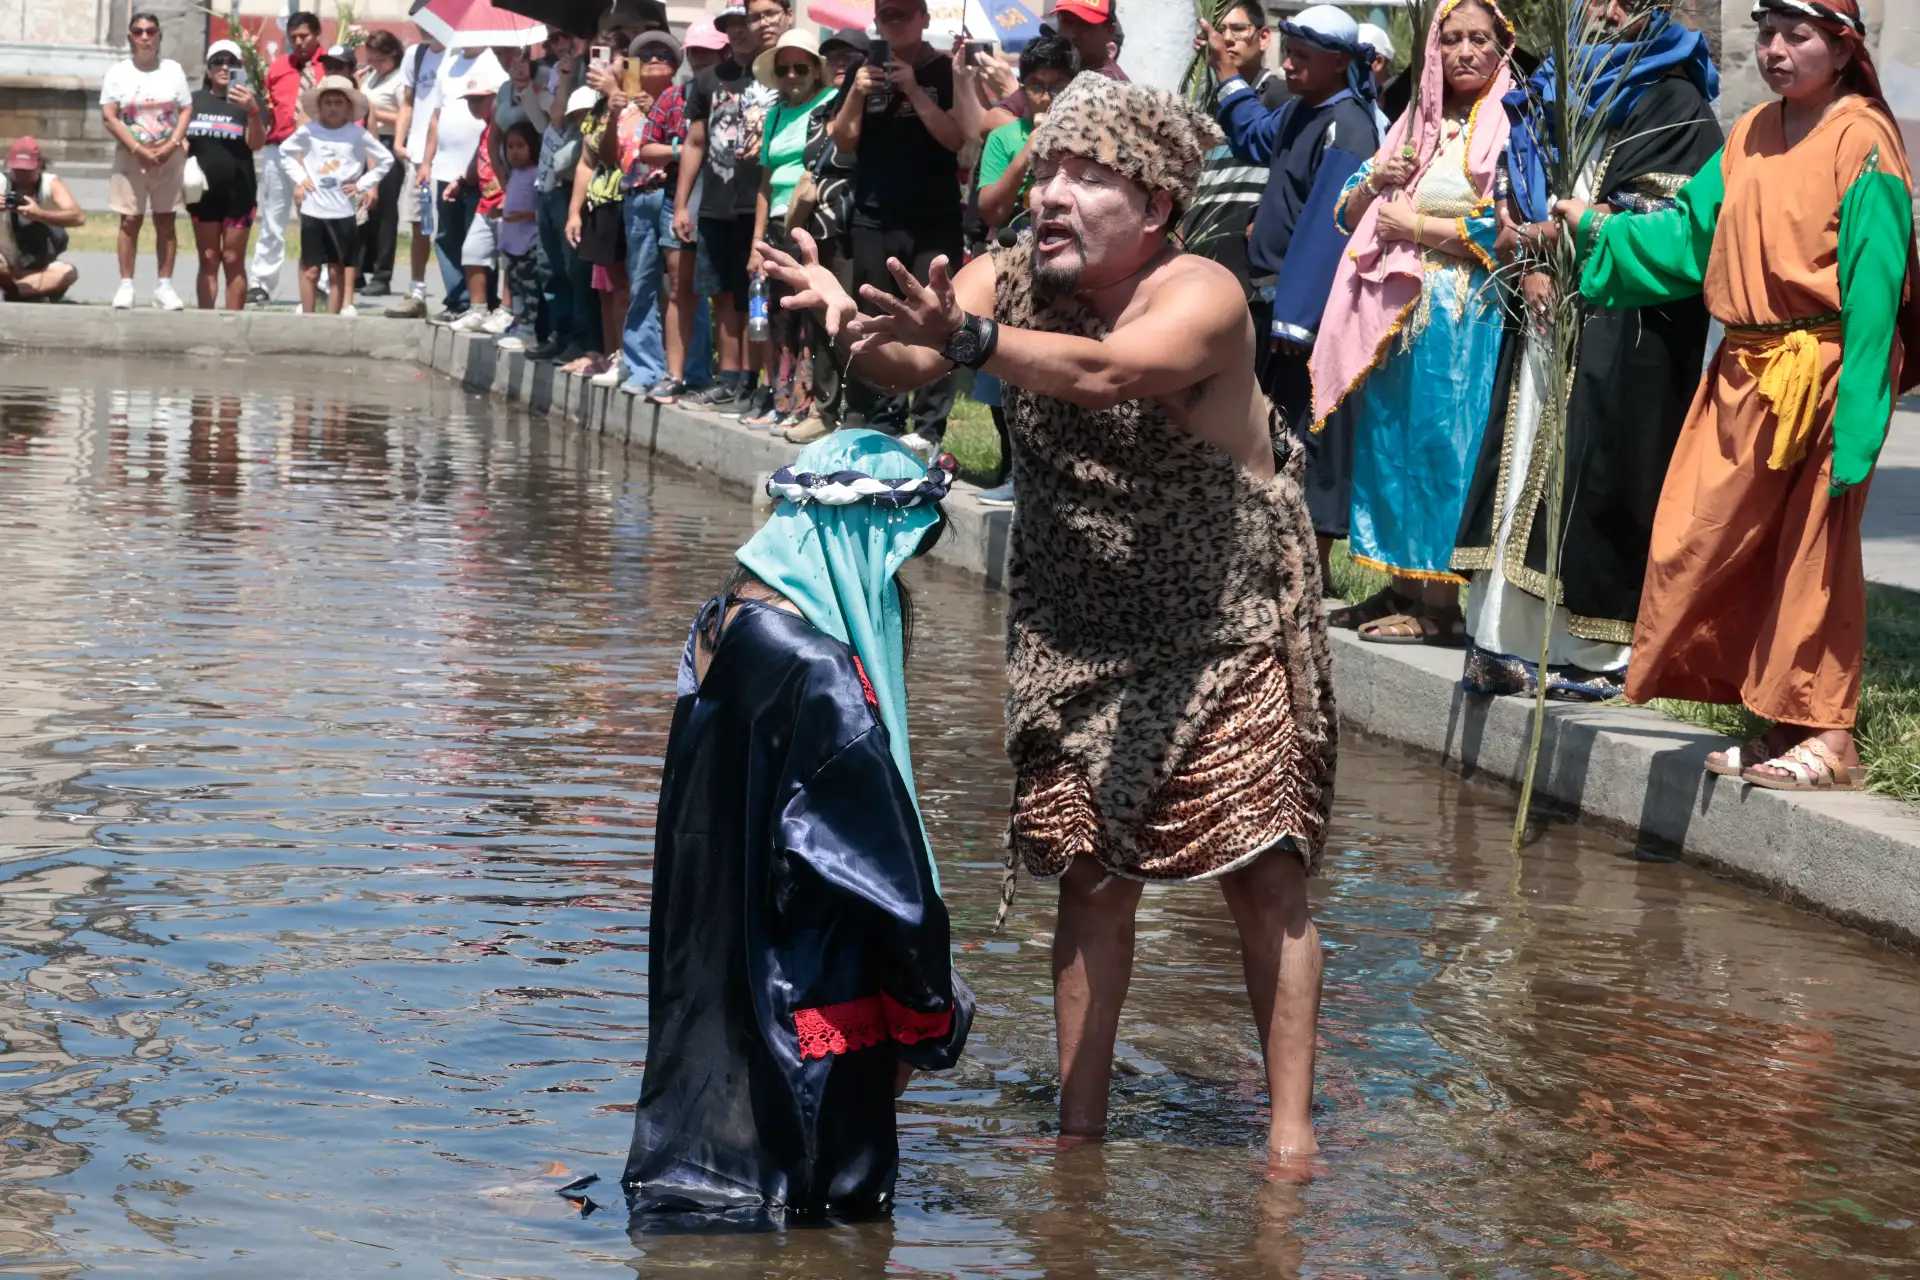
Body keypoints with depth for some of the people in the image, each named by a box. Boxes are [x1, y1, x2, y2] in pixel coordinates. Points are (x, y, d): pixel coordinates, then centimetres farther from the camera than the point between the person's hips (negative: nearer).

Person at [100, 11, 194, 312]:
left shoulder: (173, 70, 6)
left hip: (169, 157, 1)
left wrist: (171, 146, -12)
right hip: (131, 156, -1)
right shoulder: (118, 72, 2)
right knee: (130, 221, -1)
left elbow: (186, 111, 3)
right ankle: (126, 286, 1)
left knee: (165, 221, 2)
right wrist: (138, 149, -14)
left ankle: (164, 287, 4)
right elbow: (109, 117, -5)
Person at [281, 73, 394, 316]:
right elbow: (286, 152, 17)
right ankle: (307, 315, 12)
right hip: (312, 209, 1)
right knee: (311, 268, 3)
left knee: (338, 269, 4)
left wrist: (363, 184, -2)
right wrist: (298, 178, 6)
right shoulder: (308, 131, 2)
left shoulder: (358, 134, -1)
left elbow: (386, 160, 5)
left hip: (344, 211, -1)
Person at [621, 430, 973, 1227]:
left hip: (712, 986, 9)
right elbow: (877, 866, -16)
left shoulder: (723, 630, 6)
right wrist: (932, 1015, -7)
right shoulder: (817, 673, -21)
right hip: (804, 1006, -9)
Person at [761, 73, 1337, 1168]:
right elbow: (905, 366, -21)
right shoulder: (1009, 279, -5)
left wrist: (967, 339, -56)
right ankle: (1081, 1126, 11)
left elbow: (1106, 373, -41)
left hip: (1230, 636, -4)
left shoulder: (1202, 296, -21)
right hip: (1080, 638, 4)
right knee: (1093, 877, 5)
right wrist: (853, 320, -43)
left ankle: (1292, 1127, -1)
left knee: (1267, 876, -6)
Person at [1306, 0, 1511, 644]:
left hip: (1461, 317, -7)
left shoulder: (1508, 129, -4)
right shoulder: (1415, 125, 16)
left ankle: (1440, 603, -3)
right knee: (1390, 444, 6)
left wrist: (1415, 225, -9)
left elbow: (1505, 230, -15)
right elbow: (1350, 215, 18)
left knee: (1440, 444, -7)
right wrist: (1375, 181, -3)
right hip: (1394, 310, 7)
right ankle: (1402, 586, 12)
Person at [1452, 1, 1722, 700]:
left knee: (1589, 476, -10)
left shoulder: (1674, 100, 0)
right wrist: (1531, 265, -2)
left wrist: (1561, 233, -9)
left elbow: (1662, 215, -10)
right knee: (1525, 467, 3)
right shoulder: (1554, 92, 19)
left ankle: (1590, 653, -6)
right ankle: (1513, 639, 5)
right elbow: (1518, 204, 17)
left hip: (1621, 324, -6)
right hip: (1546, 306, 6)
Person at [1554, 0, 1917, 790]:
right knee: (1699, 546, 8)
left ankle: (1828, 739, 6)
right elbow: (1691, 235, 16)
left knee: (1813, 556, -3)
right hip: (1744, 374, 8)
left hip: (1817, 376, -8)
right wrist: (1596, 229, 7)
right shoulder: (1749, 138, 14)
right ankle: (1780, 726, 18)